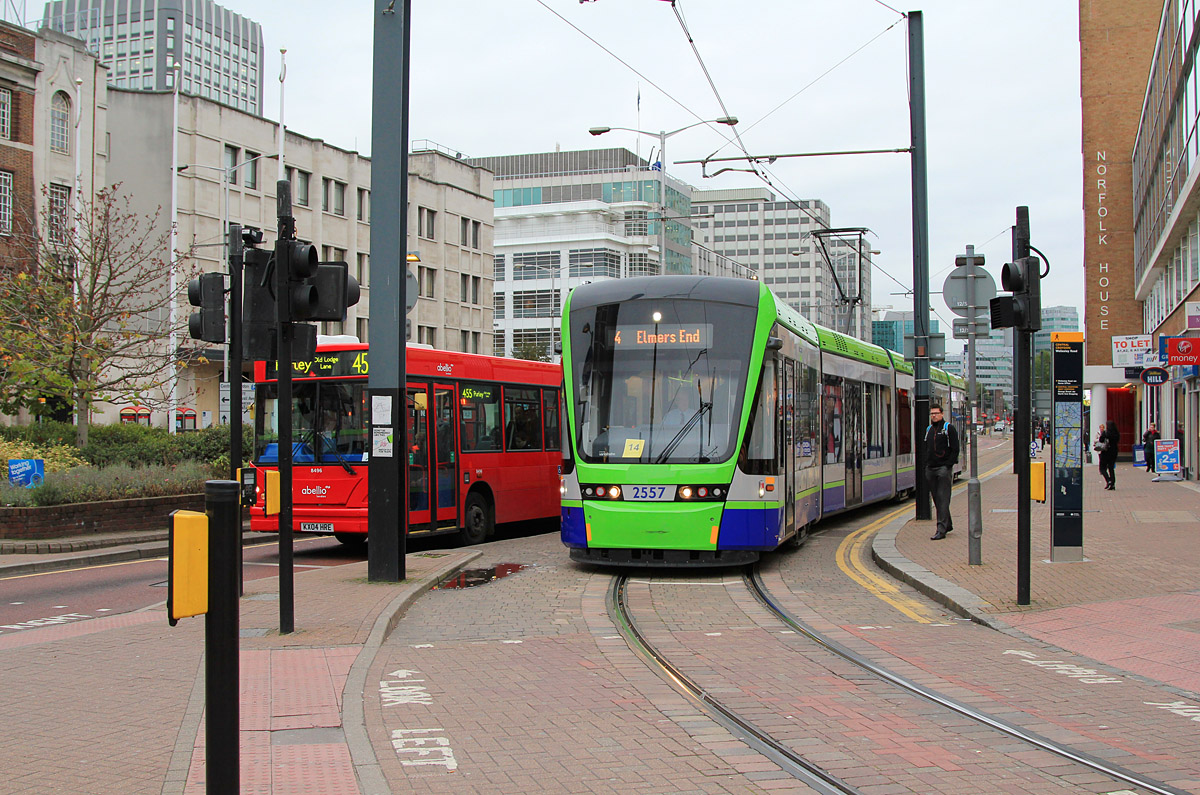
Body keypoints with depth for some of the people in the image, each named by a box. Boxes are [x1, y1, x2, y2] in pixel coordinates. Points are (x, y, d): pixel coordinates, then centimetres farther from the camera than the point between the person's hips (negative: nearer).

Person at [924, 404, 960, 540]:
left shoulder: (948, 428, -2)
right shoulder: (929, 429, 17)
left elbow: (955, 449, -6)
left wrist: (948, 465, -14)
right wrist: (926, 465, 11)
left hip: (943, 468, -6)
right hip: (930, 468, 6)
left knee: (943, 499, -9)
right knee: (936, 498, 10)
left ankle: (941, 530, -13)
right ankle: (948, 524, 25)